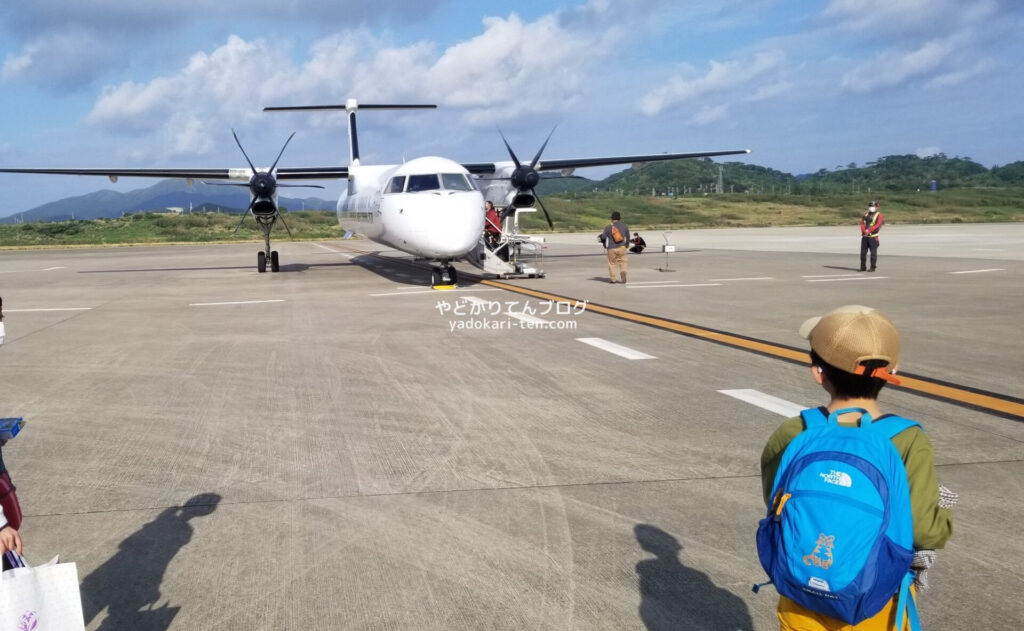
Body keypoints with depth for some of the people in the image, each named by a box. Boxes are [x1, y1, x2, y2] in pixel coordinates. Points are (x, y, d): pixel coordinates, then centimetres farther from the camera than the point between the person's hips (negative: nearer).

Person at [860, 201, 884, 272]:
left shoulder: (878, 215, 1)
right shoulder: (866, 214, 17)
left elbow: (877, 225, -11)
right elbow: (862, 223, 6)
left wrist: (869, 230, -20)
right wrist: (864, 231, -12)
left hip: (873, 236, -5)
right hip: (864, 236, 5)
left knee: (873, 252, -3)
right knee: (863, 252, 5)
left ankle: (873, 267, 2)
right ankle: (863, 267, 13)